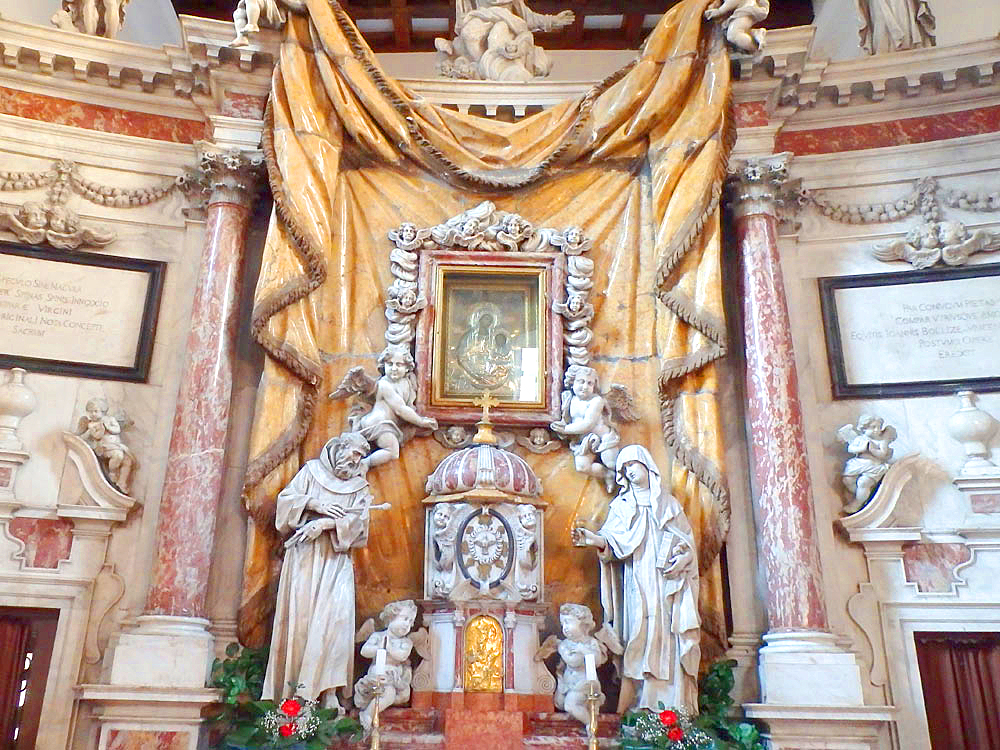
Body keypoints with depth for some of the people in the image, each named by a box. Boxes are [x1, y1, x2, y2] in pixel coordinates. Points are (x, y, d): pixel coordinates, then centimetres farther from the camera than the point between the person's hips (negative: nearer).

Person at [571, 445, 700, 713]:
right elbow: (614, 538, 1)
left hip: (667, 583, 1)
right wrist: (595, 540, -20)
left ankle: (672, 710, -6)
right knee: (637, 637, -11)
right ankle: (623, 709, -14)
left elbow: (686, 539, 12)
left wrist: (681, 559, -9)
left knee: (668, 639, -6)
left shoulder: (668, 503, 18)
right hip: (637, 582, -1)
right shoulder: (621, 505, 15)